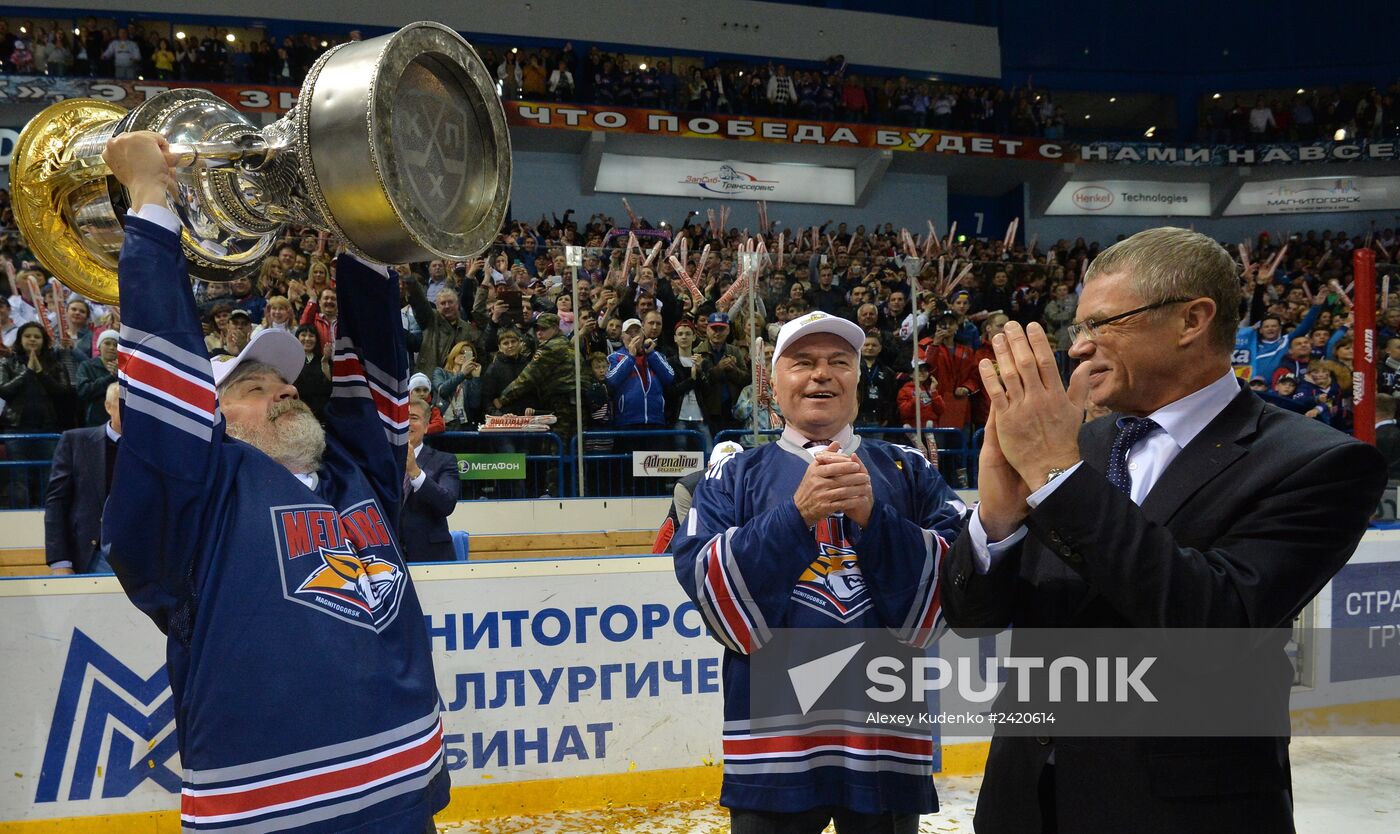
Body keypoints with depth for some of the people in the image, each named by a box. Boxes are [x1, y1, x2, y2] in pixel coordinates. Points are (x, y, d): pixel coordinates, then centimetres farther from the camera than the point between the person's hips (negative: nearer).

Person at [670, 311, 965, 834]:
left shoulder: (909, 471, 8)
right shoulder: (734, 478, 6)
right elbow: (712, 593, -8)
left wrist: (873, 515, -18)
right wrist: (797, 512, -19)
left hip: (887, 734, 1)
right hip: (774, 740, -1)